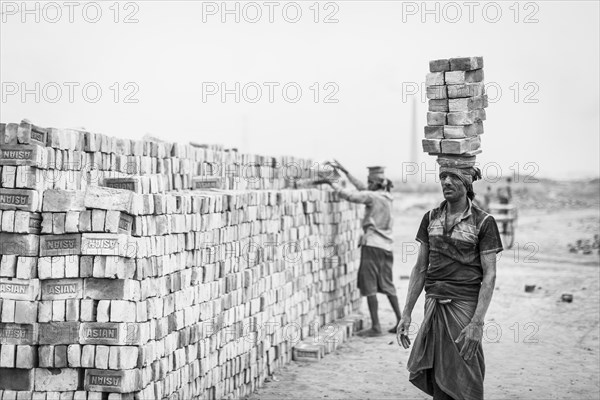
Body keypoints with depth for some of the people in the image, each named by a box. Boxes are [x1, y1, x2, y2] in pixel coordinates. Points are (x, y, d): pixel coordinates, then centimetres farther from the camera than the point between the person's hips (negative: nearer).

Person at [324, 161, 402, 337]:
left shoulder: (373, 197, -10)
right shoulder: (385, 197, 13)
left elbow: (350, 195, -15)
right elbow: (361, 187, 22)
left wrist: (332, 183, -3)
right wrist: (344, 171, 24)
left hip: (372, 244, -8)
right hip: (386, 246, 8)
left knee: (369, 286, -2)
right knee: (387, 285, 15)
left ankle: (375, 326, -3)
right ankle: (400, 321, 16)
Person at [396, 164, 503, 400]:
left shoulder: (483, 222, -4)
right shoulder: (431, 219, 9)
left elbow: (489, 275, -7)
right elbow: (420, 269, 12)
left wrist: (477, 323, -16)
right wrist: (406, 314, 7)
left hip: (464, 307, -4)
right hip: (434, 307, 4)